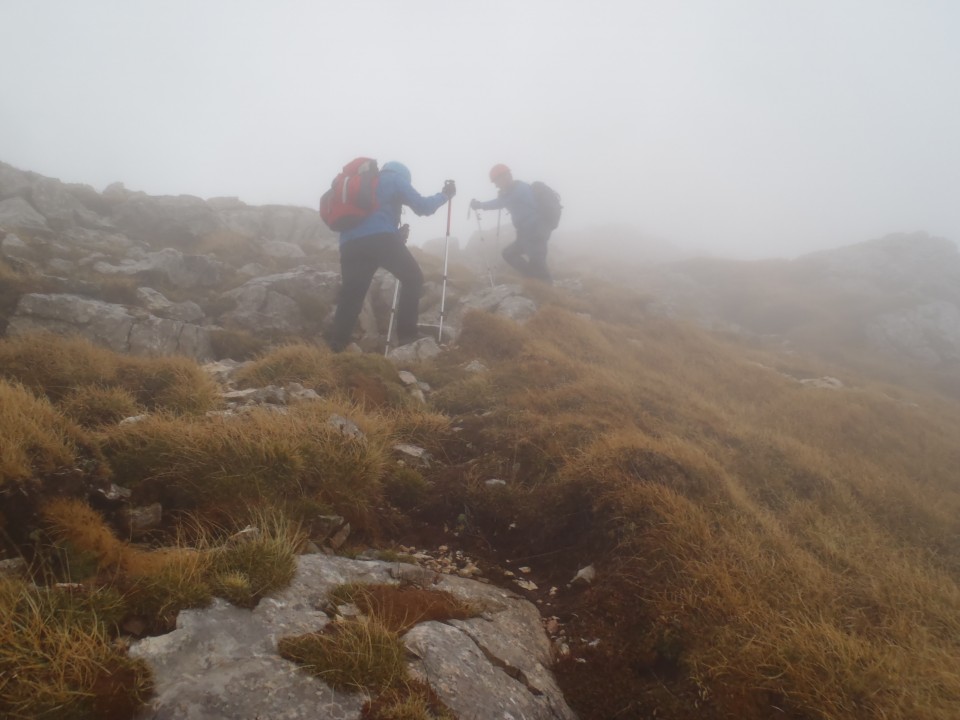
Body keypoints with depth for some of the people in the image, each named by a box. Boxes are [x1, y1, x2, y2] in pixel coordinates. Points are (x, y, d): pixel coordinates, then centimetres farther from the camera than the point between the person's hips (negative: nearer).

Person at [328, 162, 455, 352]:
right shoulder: (395, 179, 19)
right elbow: (423, 207, 12)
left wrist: (395, 234, 39)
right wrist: (445, 195, 29)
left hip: (350, 244, 5)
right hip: (380, 239, -5)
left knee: (350, 296, 7)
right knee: (413, 278, 11)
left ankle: (335, 346, -4)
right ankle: (407, 334, 3)